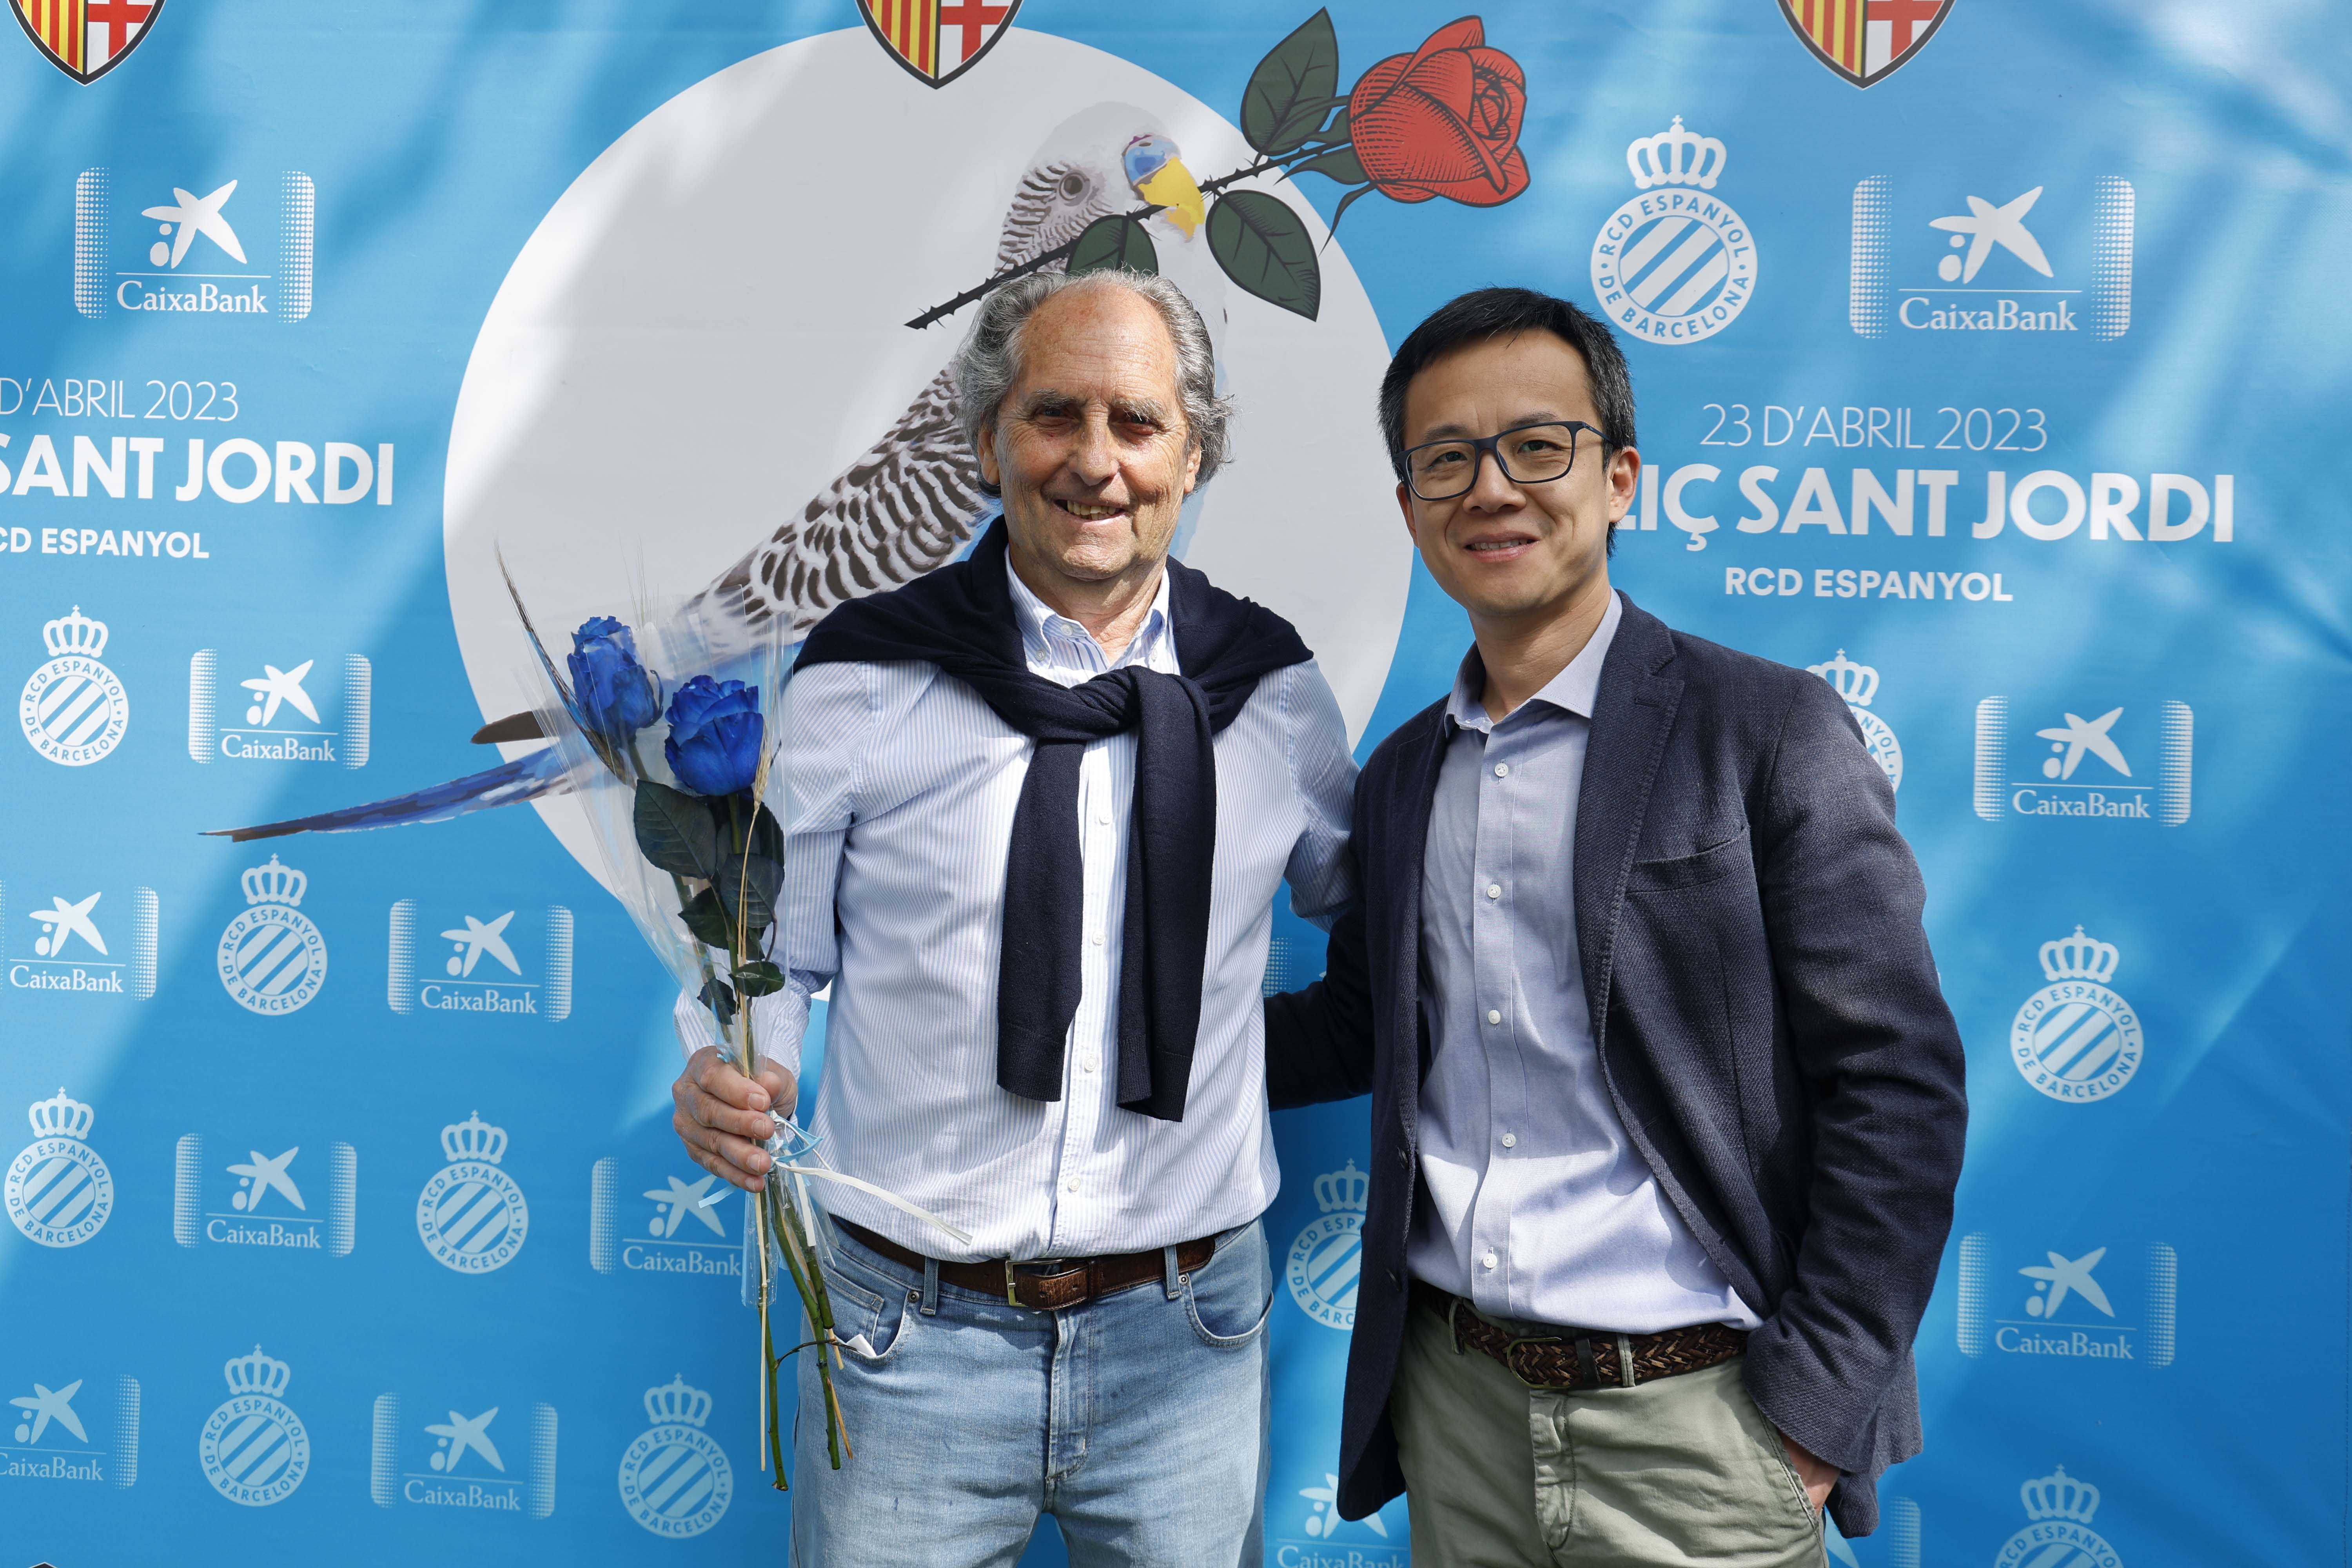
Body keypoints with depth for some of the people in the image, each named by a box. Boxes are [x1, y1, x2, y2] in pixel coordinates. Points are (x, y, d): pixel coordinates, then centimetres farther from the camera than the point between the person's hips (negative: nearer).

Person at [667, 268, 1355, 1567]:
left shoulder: (1274, 689, 2)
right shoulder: (862, 678, -4)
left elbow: (1366, 909, 16)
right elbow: (773, 952, 3)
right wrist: (726, 1079, -17)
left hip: (1186, 1340, 2)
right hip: (909, 1341, -1)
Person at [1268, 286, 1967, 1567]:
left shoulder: (1769, 729, -8)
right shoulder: (1399, 776, 8)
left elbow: (1900, 1081, -10)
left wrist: (1810, 1411, -11)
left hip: (1695, 1422, -4)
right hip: (1456, 1403, 5)